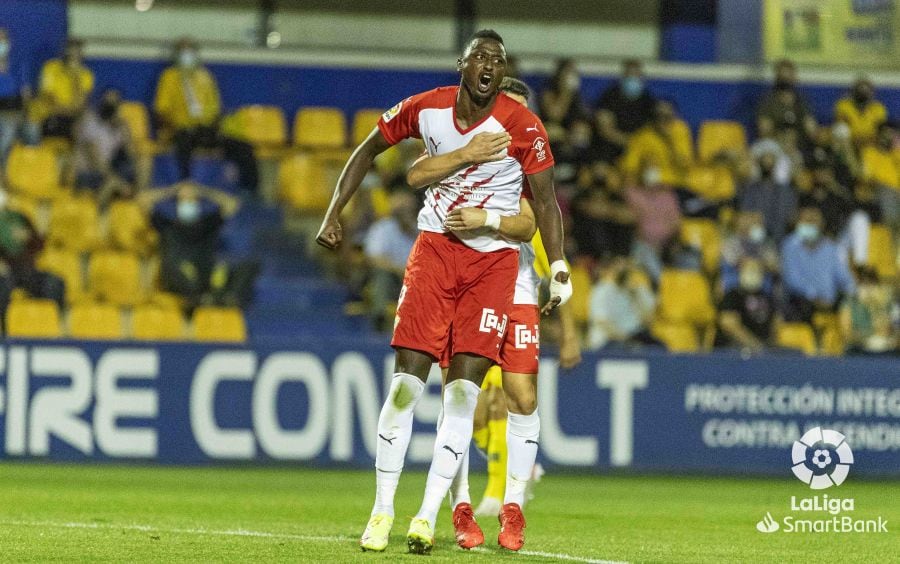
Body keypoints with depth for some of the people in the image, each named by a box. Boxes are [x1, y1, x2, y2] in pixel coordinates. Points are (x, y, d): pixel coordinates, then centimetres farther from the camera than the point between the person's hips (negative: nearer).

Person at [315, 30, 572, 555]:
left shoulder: (521, 125, -11)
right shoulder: (426, 108, -4)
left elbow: (545, 199, -7)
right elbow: (369, 150, 11)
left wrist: (559, 267, -17)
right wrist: (334, 213, 6)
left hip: (494, 260, -2)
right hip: (435, 250, 2)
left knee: (463, 389, -9)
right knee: (406, 382, -5)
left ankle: (428, 516, -6)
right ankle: (383, 511, 3)